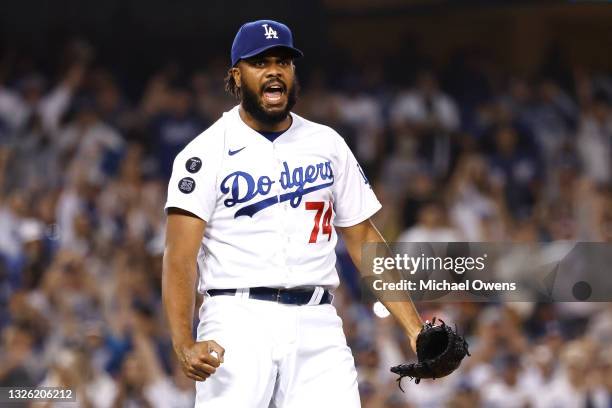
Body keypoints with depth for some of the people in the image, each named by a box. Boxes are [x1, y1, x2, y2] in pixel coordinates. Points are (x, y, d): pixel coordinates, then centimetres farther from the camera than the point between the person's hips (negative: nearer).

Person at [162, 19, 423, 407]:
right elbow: (179, 257, -9)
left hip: (317, 324, 3)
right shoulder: (207, 153, 0)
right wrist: (185, 344, -24)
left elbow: (365, 240, 18)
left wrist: (414, 327, 7)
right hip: (239, 321, -3)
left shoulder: (328, 145, 14)